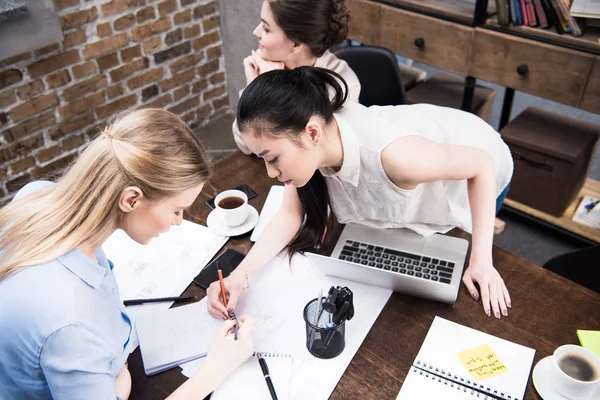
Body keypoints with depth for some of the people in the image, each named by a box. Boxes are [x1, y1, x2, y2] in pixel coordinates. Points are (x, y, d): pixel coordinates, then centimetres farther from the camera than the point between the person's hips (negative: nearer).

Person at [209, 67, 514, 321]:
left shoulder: (394, 153, -48)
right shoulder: (305, 142, -29)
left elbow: (482, 163, -33)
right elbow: (290, 215, -21)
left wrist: (481, 261, -31)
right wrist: (240, 276, -35)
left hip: (479, 177, -5)